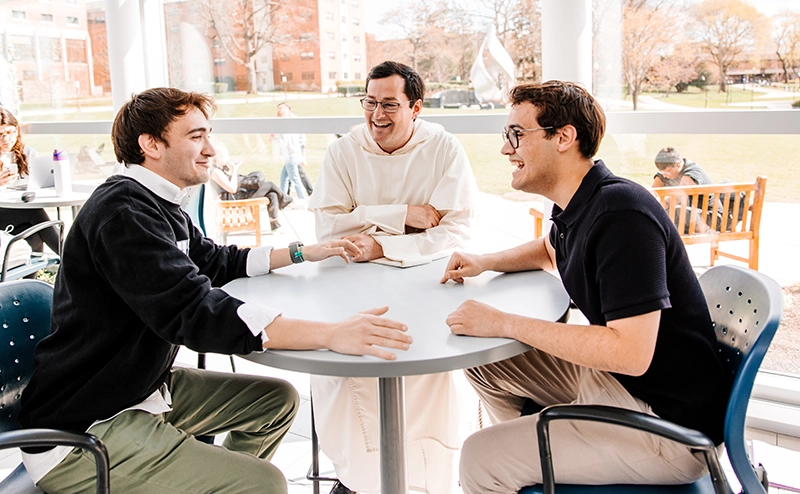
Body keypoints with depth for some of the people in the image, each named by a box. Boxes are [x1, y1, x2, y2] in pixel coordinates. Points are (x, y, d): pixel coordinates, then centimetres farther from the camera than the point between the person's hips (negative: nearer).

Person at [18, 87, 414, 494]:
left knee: (277, 399, 12)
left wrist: (302, 253, 18)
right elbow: (193, 313, -34)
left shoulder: (158, 206, 7)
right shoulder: (122, 212, -24)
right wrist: (330, 334, -40)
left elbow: (214, 261, 23)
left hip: (144, 387, 10)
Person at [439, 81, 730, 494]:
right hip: (609, 372, 9)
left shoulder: (621, 215, -26)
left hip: (666, 420, -9)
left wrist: (504, 323, -26)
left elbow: (631, 353, -31)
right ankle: (536, 458, 30)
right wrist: (484, 262, 10)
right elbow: (549, 251, 29)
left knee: (480, 459, -16)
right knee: (482, 364, 15)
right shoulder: (579, 207, 4)